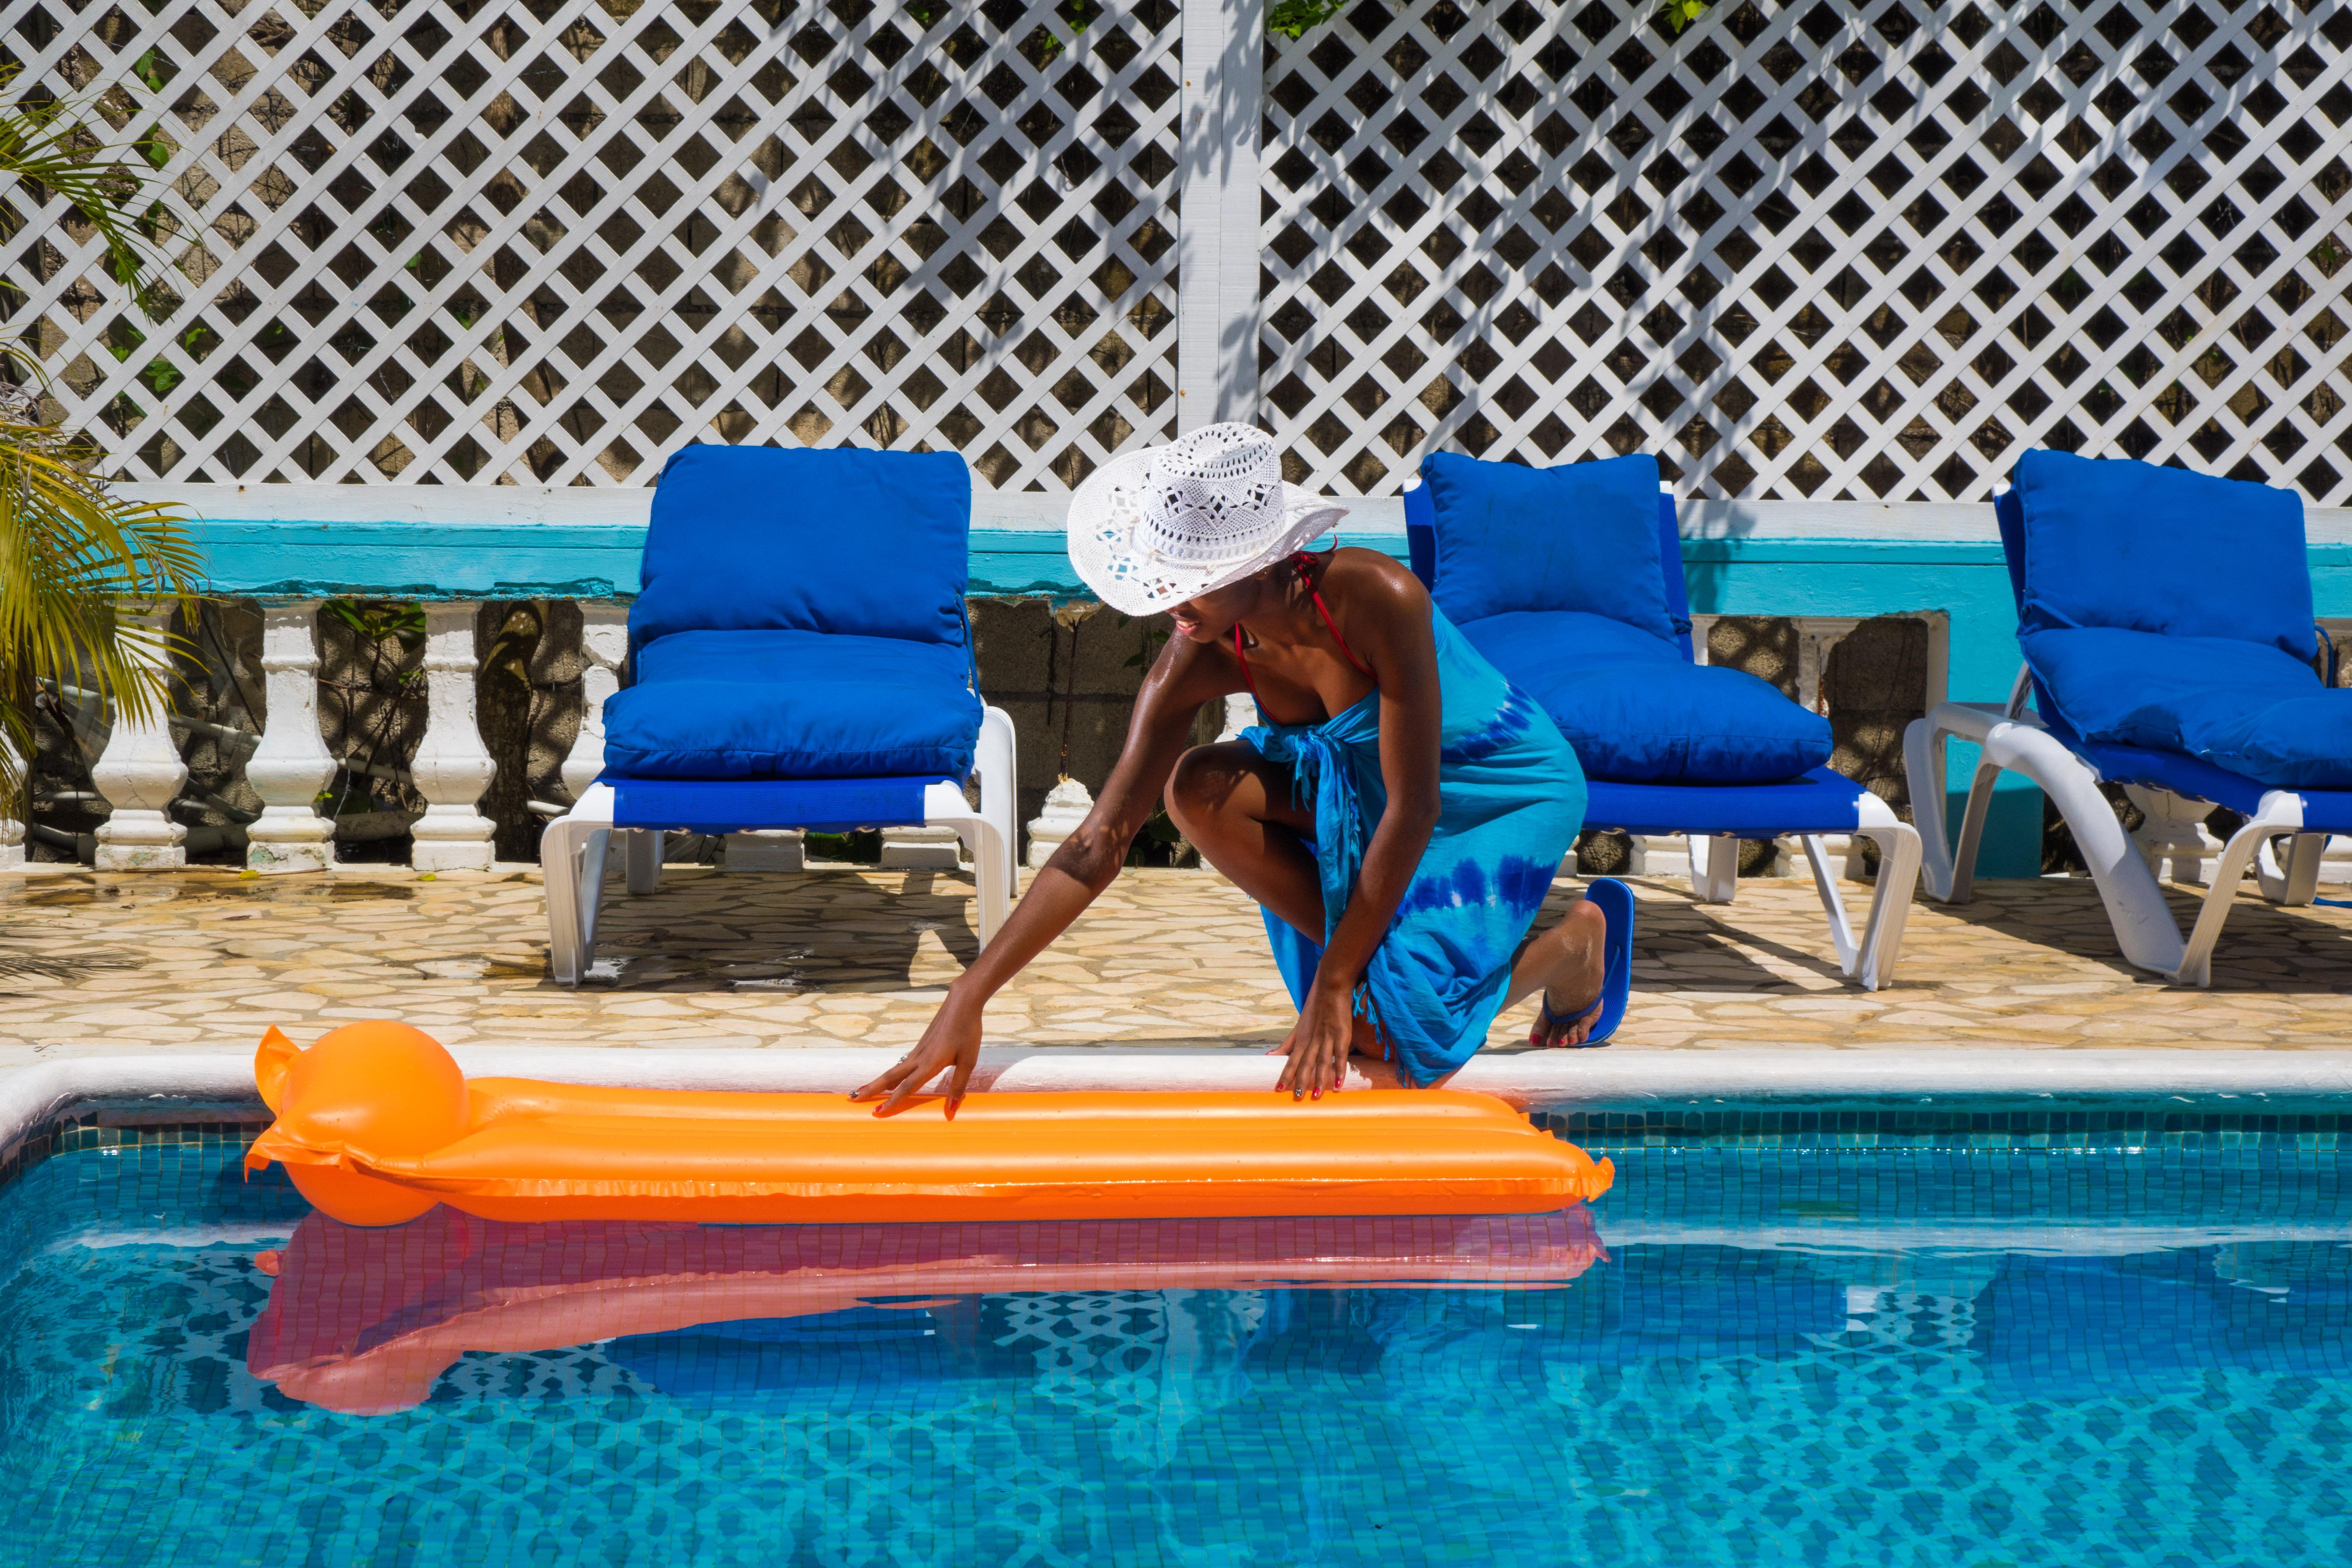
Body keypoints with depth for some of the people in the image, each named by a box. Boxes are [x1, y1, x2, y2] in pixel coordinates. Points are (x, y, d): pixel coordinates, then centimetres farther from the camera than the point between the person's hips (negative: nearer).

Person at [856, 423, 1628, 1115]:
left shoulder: (1377, 598, -36)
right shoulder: (1200, 661, -20)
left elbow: (1412, 810, -29)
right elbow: (1101, 839, -20)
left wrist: (1335, 982, -23)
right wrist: (969, 998, -27)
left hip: (1510, 792, -5)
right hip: (1361, 784, 6)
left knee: (1400, 1040, -20)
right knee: (1201, 788, -20)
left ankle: (1574, 943, 11)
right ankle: (1384, 965, -3)